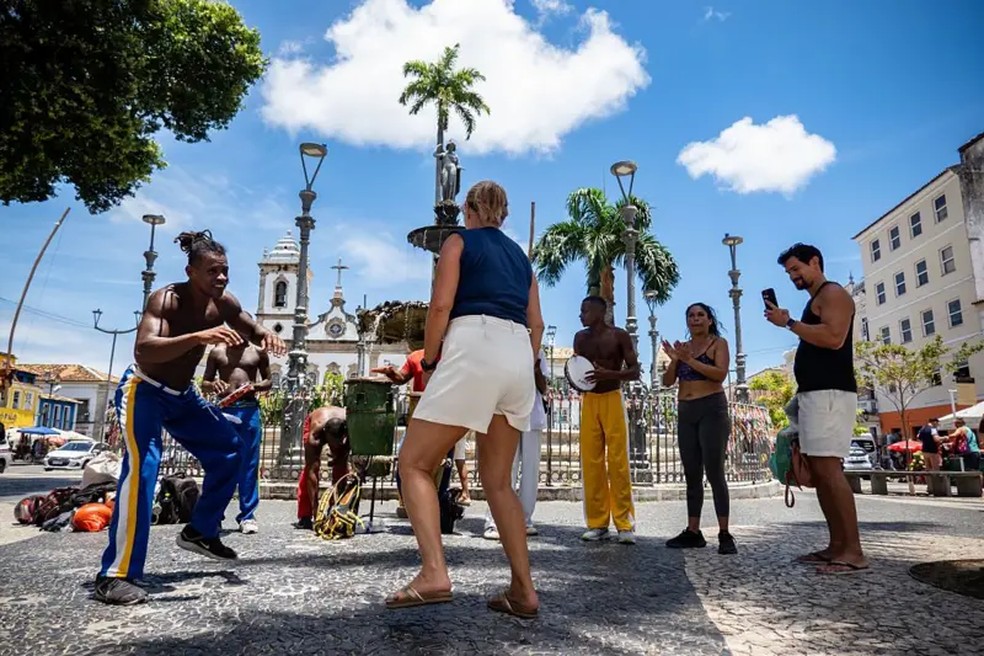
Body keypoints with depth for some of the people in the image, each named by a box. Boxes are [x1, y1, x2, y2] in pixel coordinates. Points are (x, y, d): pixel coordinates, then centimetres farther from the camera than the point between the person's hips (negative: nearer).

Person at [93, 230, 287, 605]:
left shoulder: (224, 304, -9)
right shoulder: (166, 299, -28)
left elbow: (251, 329, 7)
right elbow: (143, 352, -43)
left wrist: (267, 337, -18)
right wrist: (199, 337, -56)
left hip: (182, 395, 8)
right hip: (144, 391, -7)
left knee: (227, 448, 8)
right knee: (142, 466, -24)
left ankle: (201, 531, 22)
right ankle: (115, 575, -20)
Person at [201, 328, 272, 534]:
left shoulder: (258, 351, 9)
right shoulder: (218, 351, 10)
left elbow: (269, 381, 14)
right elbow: (204, 384, 12)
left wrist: (255, 386, -8)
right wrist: (213, 385, -12)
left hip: (249, 410, 0)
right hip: (224, 410, 0)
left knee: (249, 464, 0)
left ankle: (247, 515, 5)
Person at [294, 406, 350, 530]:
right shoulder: (314, 435, -44)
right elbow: (311, 472, -43)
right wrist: (315, 506, -45)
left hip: (341, 426, 2)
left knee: (341, 468, -13)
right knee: (310, 468, -18)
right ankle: (305, 517, -14)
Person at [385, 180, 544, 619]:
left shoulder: (459, 241, 10)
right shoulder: (519, 255, 26)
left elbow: (441, 305, -4)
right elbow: (536, 323, 19)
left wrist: (429, 359, 5)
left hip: (474, 350, -6)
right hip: (519, 357, 7)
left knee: (414, 463, 1)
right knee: (497, 480, 13)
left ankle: (434, 573, -15)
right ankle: (523, 590, 9)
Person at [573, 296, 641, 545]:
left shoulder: (619, 336, -3)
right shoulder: (580, 338, 8)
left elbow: (635, 372, -4)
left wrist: (608, 374, -21)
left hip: (613, 399, -4)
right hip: (588, 401, 4)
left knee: (618, 462, -7)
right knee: (591, 462, 0)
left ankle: (625, 523, -3)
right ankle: (597, 522, 5)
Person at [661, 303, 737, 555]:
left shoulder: (718, 343, 1)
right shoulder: (682, 347, 14)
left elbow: (720, 373, -15)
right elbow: (667, 381, 8)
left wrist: (690, 360, -20)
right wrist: (674, 360, -10)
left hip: (712, 410, -5)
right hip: (685, 413, 5)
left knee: (714, 472, -9)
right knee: (692, 475, 6)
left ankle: (724, 534, -6)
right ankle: (693, 531, 10)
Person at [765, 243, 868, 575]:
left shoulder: (833, 293, -4)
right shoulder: (815, 301, 26)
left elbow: (833, 338, -21)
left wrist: (789, 323, -14)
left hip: (830, 394, -10)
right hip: (813, 394, 10)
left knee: (828, 468, -16)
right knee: (818, 470, 7)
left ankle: (854, 551, -14)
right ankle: (837, 545, 10)